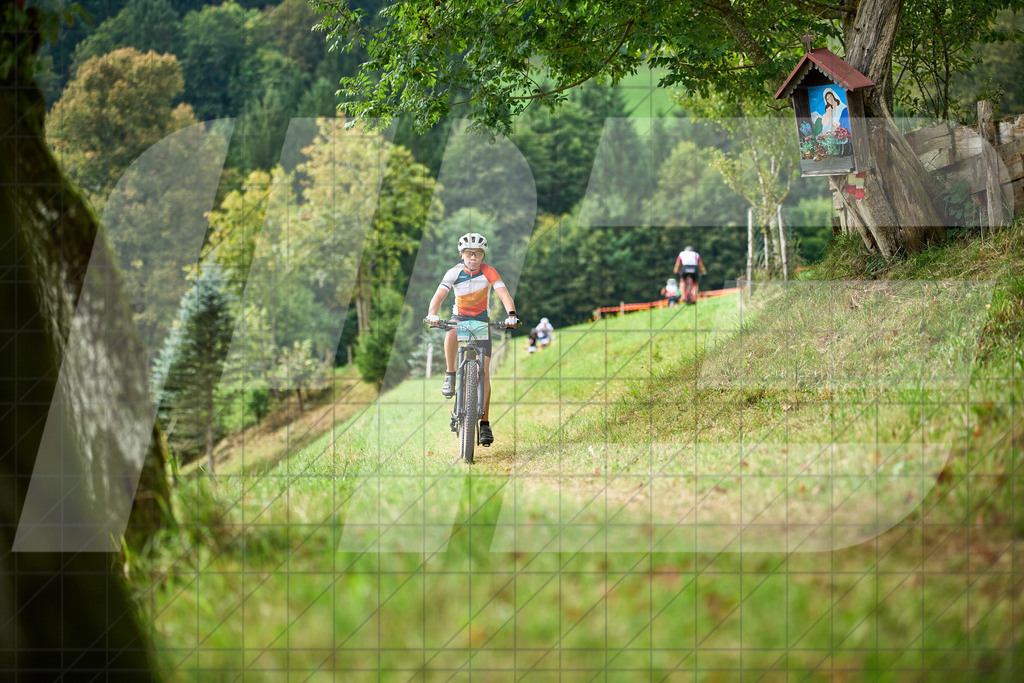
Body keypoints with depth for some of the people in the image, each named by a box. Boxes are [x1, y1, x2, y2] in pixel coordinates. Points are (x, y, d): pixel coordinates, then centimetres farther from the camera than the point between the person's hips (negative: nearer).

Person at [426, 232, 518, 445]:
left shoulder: (489, 272, -15)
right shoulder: (454, 273, -14)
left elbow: (504, 294, -26)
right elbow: (439, 295, -26)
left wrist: (511, 314, -46)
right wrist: (432, 314, -47)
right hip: (459, 317, 0)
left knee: (484, 371, -10)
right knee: (451, 335, -39)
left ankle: (484, 423, -6)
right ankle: (450, 376, -17)